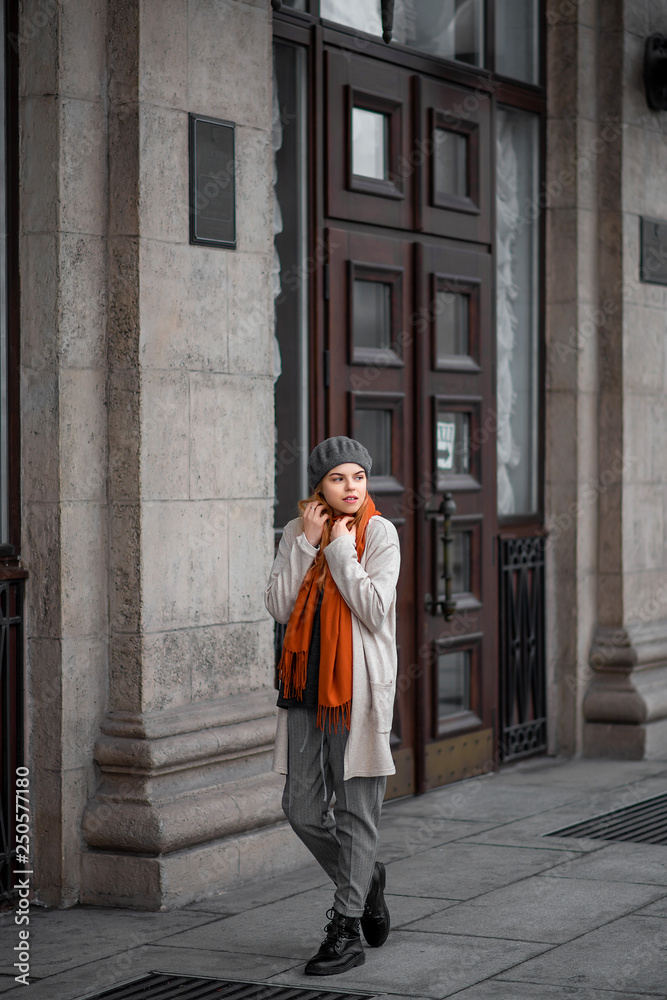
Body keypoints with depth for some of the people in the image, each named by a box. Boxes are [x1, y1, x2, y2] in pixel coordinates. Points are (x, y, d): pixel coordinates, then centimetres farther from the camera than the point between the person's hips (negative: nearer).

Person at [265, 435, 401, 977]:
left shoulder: (380, 532, -6)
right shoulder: (298, 533, 8)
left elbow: (375, 610, -16)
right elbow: (280, 607, -3)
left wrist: (341, 549, -12)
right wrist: (307, 544, -8)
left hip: (360, 684, -5)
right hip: (307, 681, 5)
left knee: (355, 806, 0)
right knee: (301, 807, 6)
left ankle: (347, 929, 9)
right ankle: (366, 878, 31)